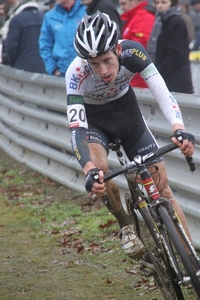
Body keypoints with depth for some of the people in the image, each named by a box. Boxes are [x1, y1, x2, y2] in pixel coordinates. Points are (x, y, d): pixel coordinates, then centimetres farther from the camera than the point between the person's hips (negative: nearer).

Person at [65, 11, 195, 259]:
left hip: (127, 113, 2)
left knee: (161, 185, -6)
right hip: (92, 122, -2)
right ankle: (125, 225, -6)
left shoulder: (131, 52, -30)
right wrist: (90, 170, -55)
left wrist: (179, 129, -55)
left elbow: (161, 90, -37)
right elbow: (76, 128, -38)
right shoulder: (76, 73, -34)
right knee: (98, 171, -32)